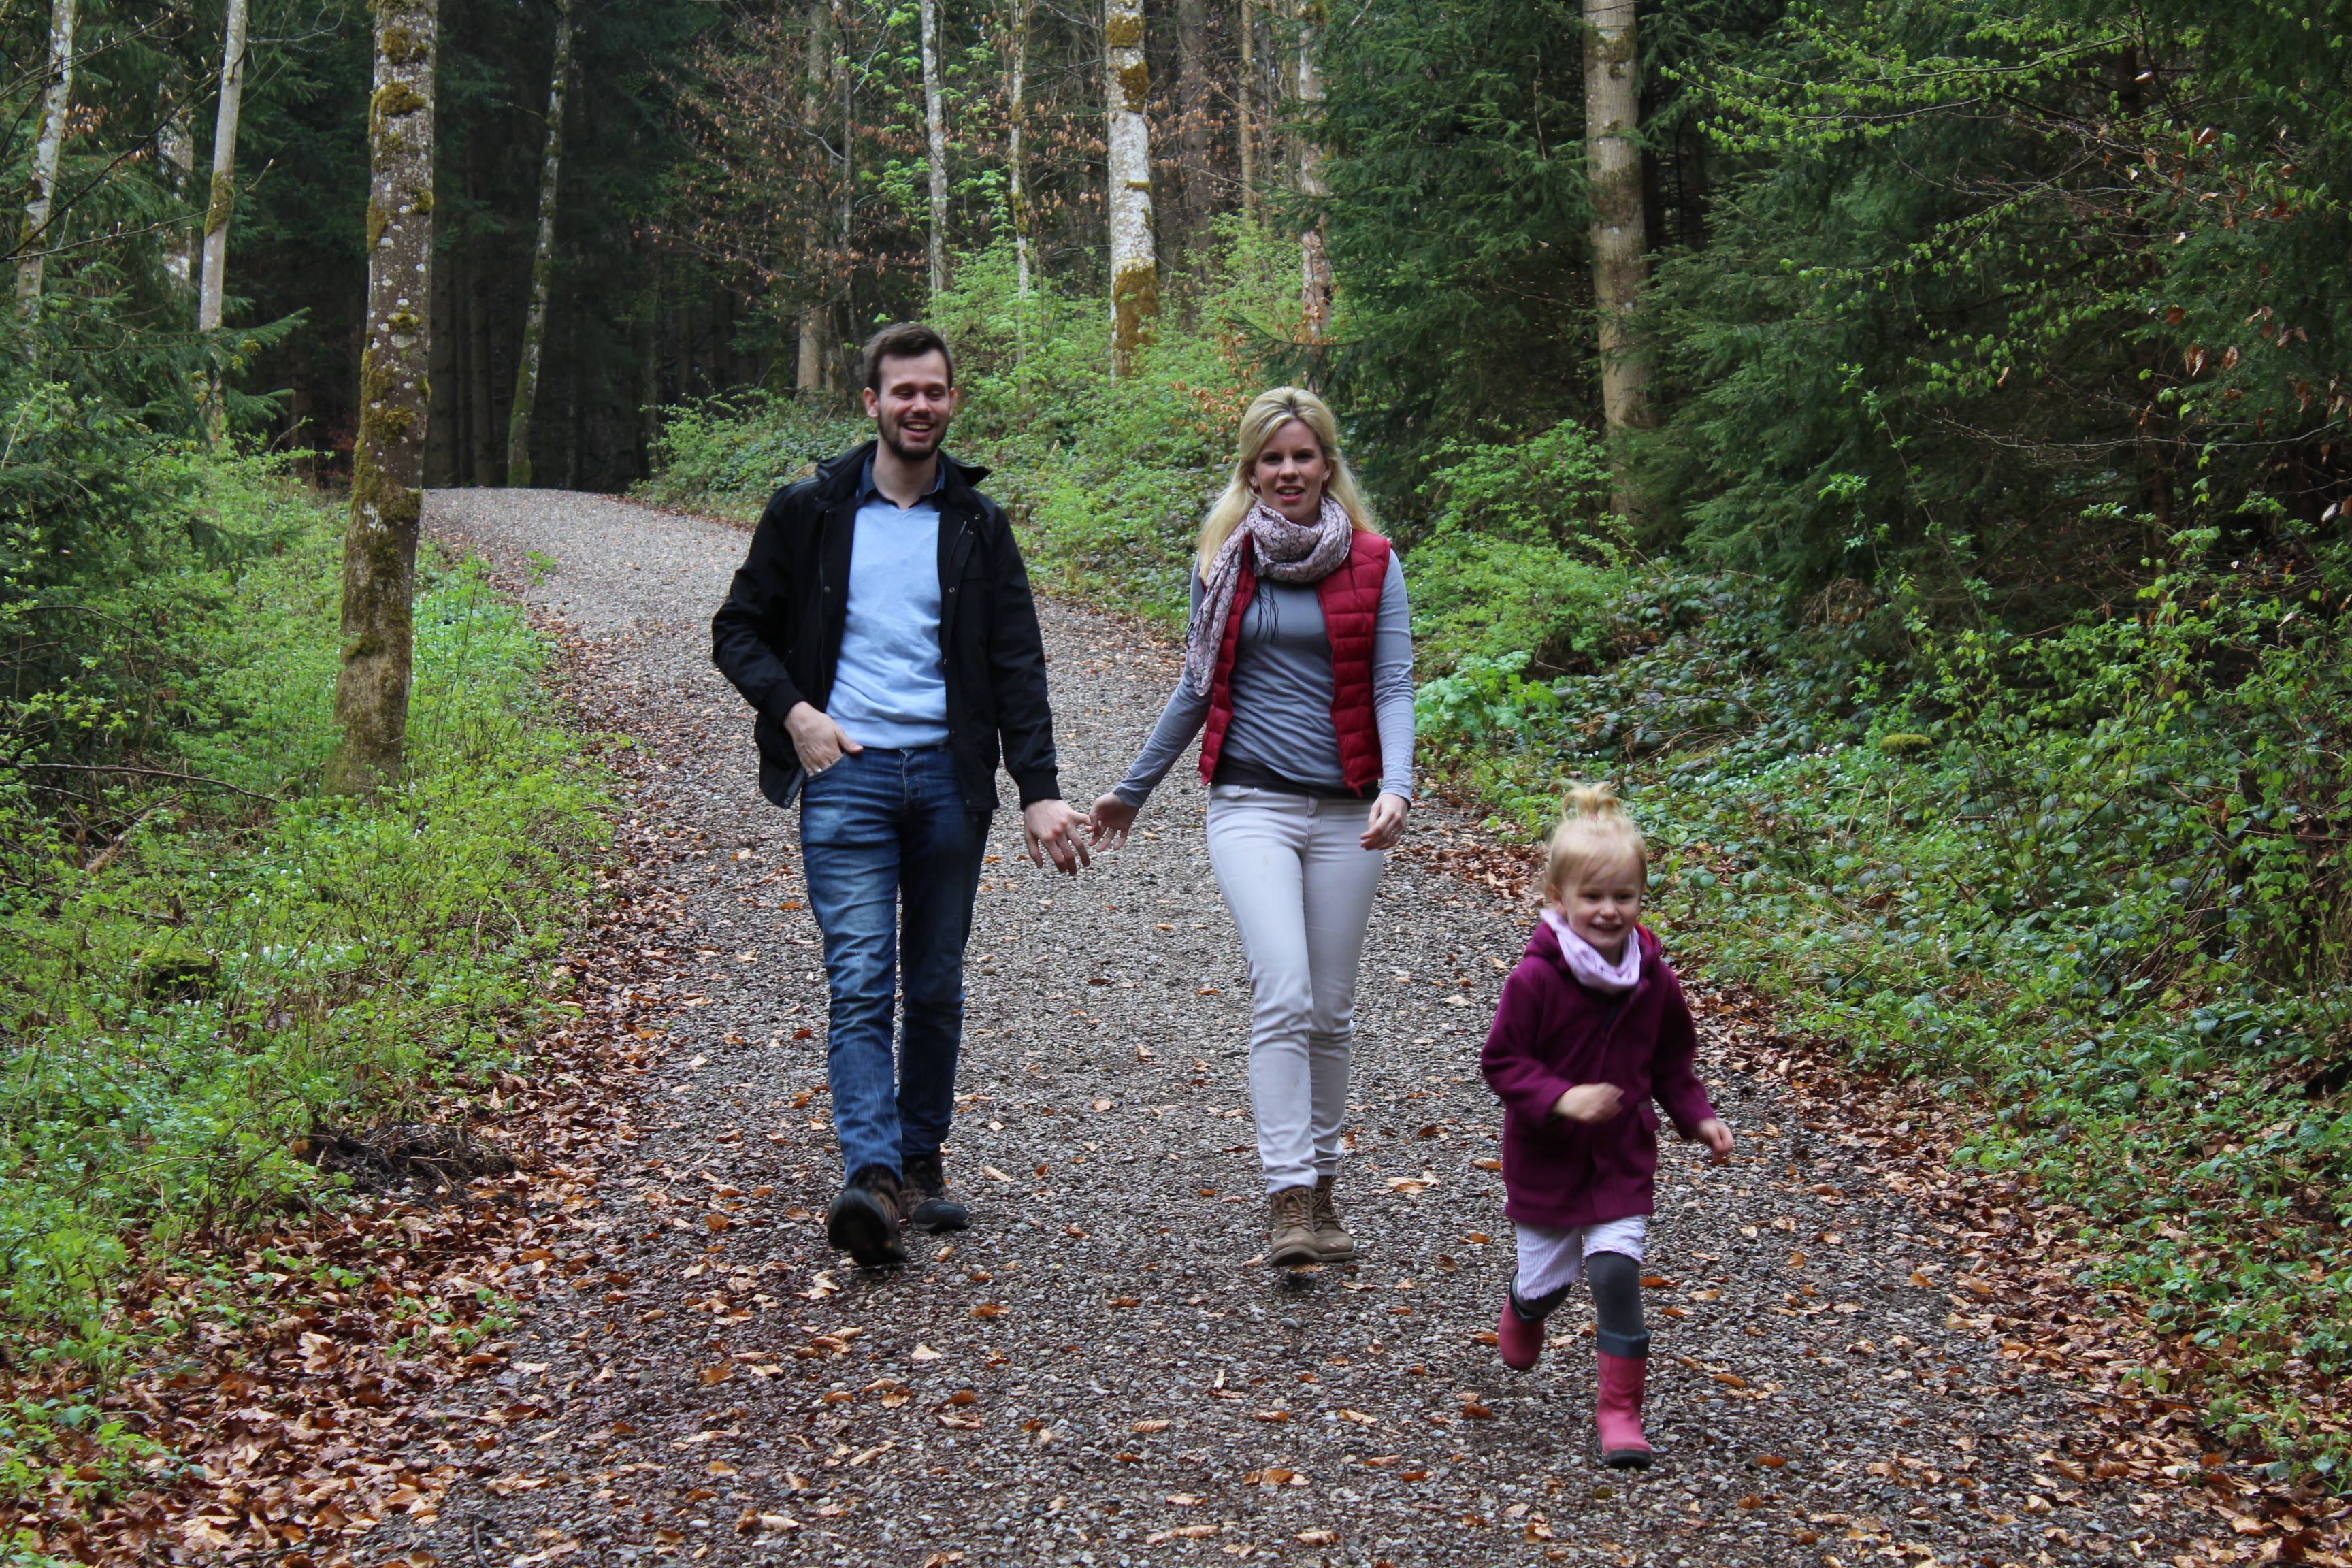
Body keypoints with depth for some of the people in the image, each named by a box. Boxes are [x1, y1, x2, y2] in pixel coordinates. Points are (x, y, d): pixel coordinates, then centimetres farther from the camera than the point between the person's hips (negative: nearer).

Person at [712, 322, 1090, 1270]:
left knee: (936, 987, 8)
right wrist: (792, 711, -6)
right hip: (845, 774, -2)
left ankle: (922, 1161, 22)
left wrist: (1039, 791, -3)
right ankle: (871, 1178, -22)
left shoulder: (978, 526, 9)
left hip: (948, 775, 2)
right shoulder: (810, 513, 5)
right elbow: (737, 630, 11)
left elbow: (1017, 666, 6)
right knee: (860, 982, -13)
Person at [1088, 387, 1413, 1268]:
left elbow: (1393, 686, -3)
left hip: (1345, 812, 1)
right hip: (1251, 804, -1)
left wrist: (1396, 788, -20)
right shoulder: (1224, 563, 7)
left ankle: (1320, 1188, 22)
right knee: (1283, 996, -17)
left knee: (1330, 1010, 7)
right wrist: (1133, 790, 23)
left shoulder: (1373, 564, 3)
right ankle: (1287, 1198, -17)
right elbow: (1198, 687, 17)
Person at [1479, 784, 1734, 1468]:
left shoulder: (1654, 982, -6)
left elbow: (1672, 1061, 10)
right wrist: (1560, 1099, -28)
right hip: (1546, 1158, -2)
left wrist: (1699, 1117, -2)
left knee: (1617, 1271, -10)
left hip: (1623, 1156, 2)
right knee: (1547, 1279, 11)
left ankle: (1620, 1407, 2)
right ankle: (1522, 1311, 50)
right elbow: (1502, 1061, -16)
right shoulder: (1535, 978, -20)